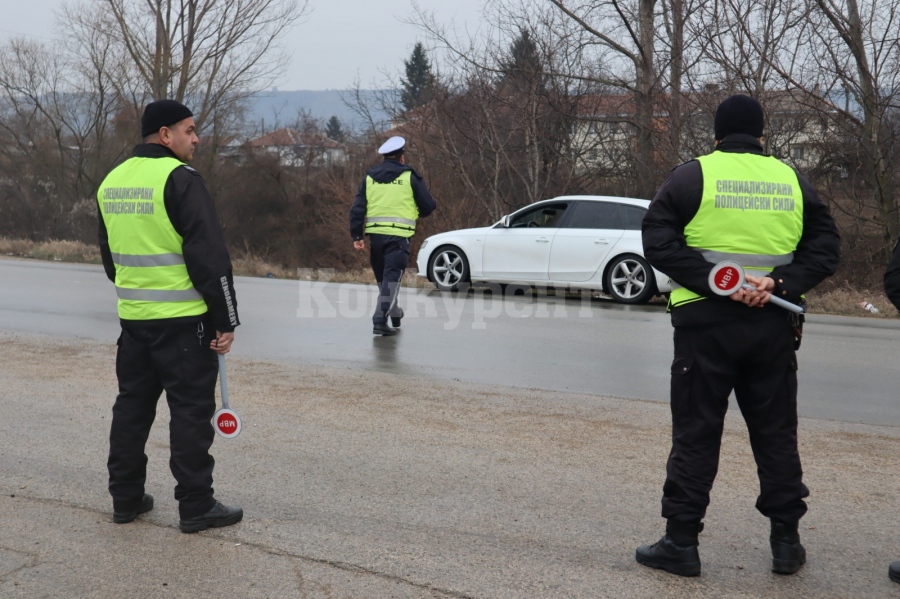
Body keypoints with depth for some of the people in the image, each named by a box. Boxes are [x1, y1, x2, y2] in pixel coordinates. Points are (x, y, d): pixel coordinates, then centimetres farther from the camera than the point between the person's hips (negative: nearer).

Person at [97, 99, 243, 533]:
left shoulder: (112, 181, 10)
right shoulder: (181, 179, -14)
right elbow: (210, 257, -16)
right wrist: (226, 320, -12)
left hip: (132, 318, 7)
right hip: (183, 319, -7)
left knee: (132, 404, 16)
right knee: (191, 409, 1)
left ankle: (126, 498, 23)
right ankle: (196, 506, 6)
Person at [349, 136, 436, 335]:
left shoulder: (370, 177, 11)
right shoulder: (409, 176, 1)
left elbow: (357, 208, 5)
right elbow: (429, 205, 1)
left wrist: (356, 236, 6)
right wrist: (418, 213, 23)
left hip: (375, 233, 4)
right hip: (398, 235, -4)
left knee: (382, 276, 20)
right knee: (391, 277, -5)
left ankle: (393, 312, 36)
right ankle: (380, 320, -15)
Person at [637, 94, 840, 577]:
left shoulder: (693, 175, -1)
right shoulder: (792, 181, 9)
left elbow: (658, 242, -10)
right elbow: (825, 248, 4)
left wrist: (715, 280, -15)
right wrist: (779, 283, -9)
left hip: (705, 321, -3)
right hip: (774, 325, 3)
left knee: (695, 434, 4)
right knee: (776, 433, 13)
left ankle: (681, 541, 8)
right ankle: (786, 541, 18)